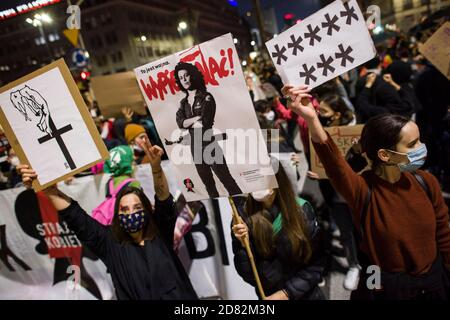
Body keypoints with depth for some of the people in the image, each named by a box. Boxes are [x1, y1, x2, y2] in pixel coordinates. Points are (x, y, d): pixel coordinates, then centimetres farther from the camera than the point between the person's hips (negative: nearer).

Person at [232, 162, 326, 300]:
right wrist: (243, 245, -27)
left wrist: (287, 292, -15)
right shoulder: (244, 217, -13)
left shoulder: (302, 209, -13)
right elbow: (249, 276, -13)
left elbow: (317, 264, -9)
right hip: (268, 295, 0)